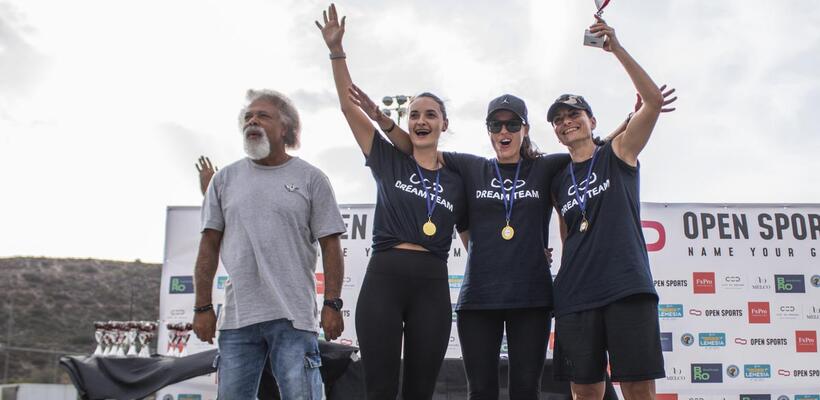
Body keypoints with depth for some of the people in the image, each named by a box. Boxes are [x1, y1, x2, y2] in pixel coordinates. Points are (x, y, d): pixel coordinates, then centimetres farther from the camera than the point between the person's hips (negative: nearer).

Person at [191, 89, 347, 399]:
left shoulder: (311, 179, 4)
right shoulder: (224, 179, 11)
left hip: (294, 316, -3)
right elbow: (210, 246, 11)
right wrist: (203, 307, 6)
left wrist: (332, 304, -5)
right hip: (237, 316, 3)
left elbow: (330, 246, 2)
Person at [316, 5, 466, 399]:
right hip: (383, 278, -1)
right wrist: (336, 50, -1)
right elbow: (349, 106, 5)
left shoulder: (456, 181, 13)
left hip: (432, 285, 2)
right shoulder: (389, 162, 9)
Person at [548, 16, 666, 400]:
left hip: (626, 287, -3)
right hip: (575, 295, 4)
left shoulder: (618, 154, 9)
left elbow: (655, 101, -4)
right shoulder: (558, 181, 19)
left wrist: (617, 49, -11)